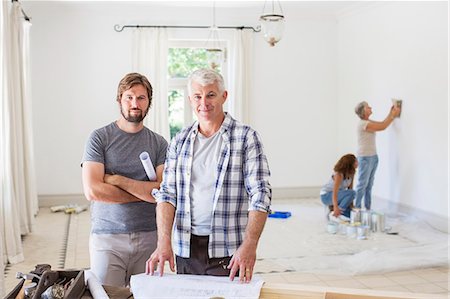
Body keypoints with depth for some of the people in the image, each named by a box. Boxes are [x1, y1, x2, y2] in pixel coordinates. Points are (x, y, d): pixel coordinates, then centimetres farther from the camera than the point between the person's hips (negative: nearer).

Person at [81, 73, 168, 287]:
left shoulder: (159, 143, 3)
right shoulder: (100, 138, -2)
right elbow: (92, 191, -13)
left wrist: (118, 180, -13)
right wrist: (145, 192, -7)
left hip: (148, 236, 2)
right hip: (107, 236, -2)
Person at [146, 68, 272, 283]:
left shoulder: (246, 137, -4)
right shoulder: (180, 141, 8)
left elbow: (260, 195, -10)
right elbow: (167, 193, 4)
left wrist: (249, 245, -21)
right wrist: (164, 242, -10)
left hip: (228, 252, -3)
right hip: (186, 250, 4)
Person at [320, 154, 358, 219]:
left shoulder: (351, 173, -6)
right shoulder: (339, 174, -29)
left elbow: (350, 188, -2)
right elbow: (335, 192, -36)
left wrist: (351, 203, -8)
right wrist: (336, 208, -46)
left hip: (338, 194, 7)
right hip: (326, 196, -7)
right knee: (352, 193, -30)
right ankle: (335, 213, -22)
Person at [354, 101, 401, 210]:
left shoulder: (368, 122, 12)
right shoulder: (363, 123, -18)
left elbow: (382, 123, 16)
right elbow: (382, 127, -16)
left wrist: (391, 113, 8)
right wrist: (394, 115, -8)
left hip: (373, 157, 9)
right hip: (365, 157, -9)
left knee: (369, 184, 11)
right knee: (362, 184, -5)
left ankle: (367, 208, 16)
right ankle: (357, 208, 2)